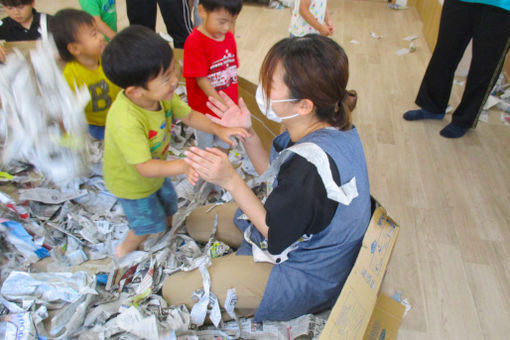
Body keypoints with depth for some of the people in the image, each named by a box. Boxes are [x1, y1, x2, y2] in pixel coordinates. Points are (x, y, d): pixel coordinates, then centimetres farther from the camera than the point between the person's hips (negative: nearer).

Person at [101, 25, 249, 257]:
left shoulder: (161, 93, -22)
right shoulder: (125, 122, -45)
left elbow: (189, 115, -9)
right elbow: (144, 167, -42)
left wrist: (219, 129, -23)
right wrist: (182, 166, -55)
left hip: (154, 171, 7)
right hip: (132, 183, -7)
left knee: (168, 205, 28)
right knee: (148, 222, 16)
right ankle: (124, 250, 48)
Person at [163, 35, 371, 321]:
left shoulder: (310, 164, -39)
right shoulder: (331, 127, -9)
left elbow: (275, 233, -23)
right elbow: (277, 177, 3)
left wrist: (230, 180, -25)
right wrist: (247, 134, -5)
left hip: (307, 277, -9)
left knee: (175, 290, -9)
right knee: (196, 222, 16)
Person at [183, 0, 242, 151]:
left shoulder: (229, 37, -1)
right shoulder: (195, 42, -23)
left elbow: (232, 70, 6)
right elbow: (201, 79, -23)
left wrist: (233, 102, 5)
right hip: (205, 109, -5)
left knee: (225, 145, 23)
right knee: (205, 146, 17)